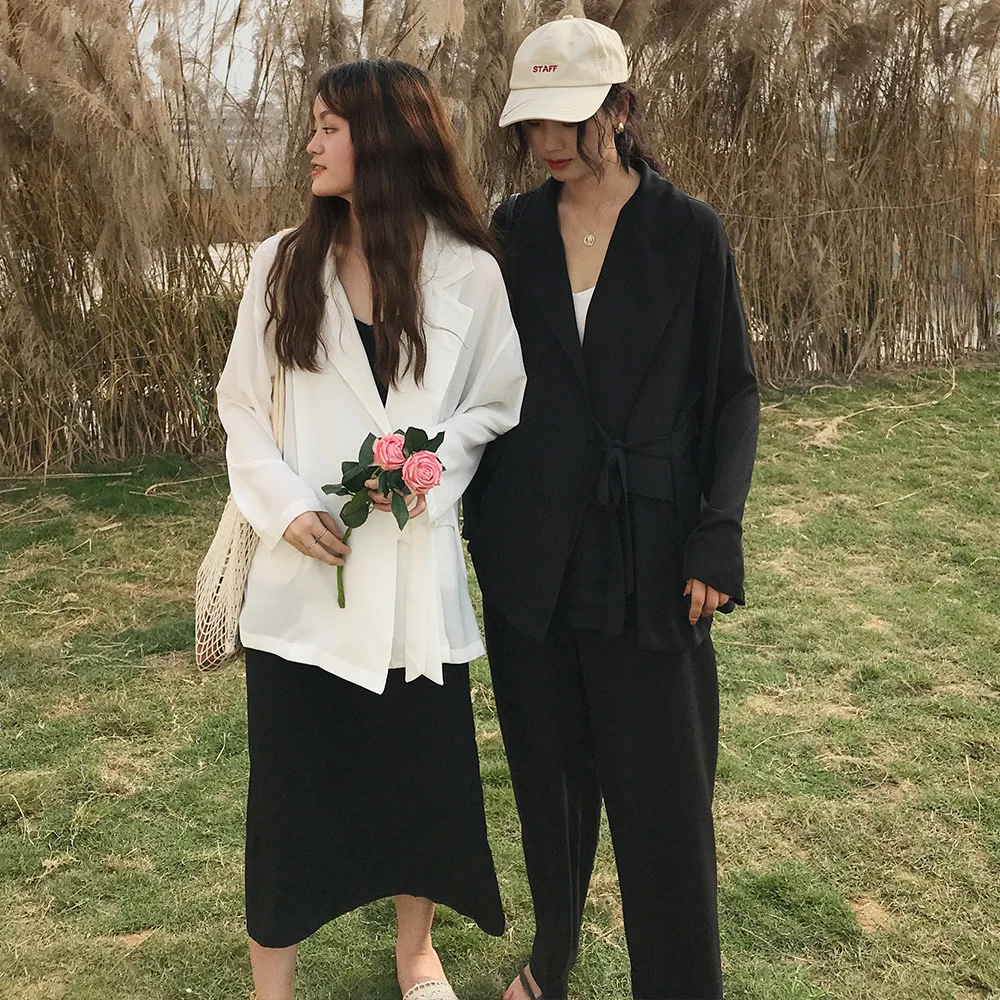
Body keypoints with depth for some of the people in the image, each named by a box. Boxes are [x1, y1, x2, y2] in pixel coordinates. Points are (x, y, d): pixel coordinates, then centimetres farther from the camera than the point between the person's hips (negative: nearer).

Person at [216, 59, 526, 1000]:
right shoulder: (282, 263, 3)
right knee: (290, 781, 6)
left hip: (415, 567, 0)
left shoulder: (469, 273, -2)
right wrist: (284, 504, -10)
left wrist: (436, 463, -15)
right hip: (304, 570, 1)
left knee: (422, 770, 11)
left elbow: (499, 405, 4)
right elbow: (242, 405, 5)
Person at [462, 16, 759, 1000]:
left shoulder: (688, 233, -2)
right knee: (549, 778, 16)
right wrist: (467, 507, 0)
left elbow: (733, 391, -1)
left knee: (662, 799, 2)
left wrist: (718, 531, -10)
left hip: (647, 559, -3)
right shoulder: (511, 233, 5)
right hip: (528, 555, 3)